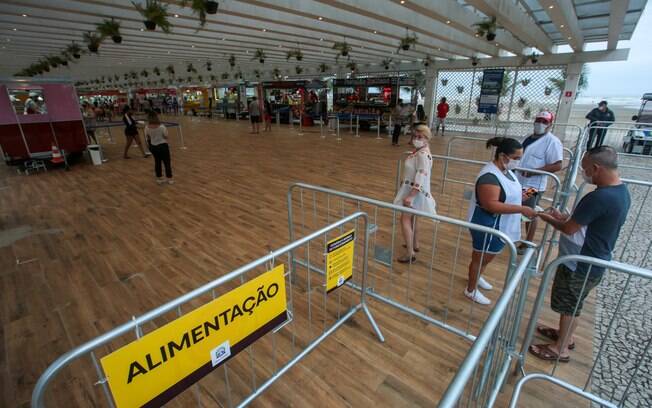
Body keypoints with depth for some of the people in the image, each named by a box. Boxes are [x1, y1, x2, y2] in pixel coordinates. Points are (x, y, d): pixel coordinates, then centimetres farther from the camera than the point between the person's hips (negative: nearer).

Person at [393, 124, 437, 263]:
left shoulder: (423, 155, -23)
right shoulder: (418, 151, 8)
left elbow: (421, 178, -29)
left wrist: (410, 196, -32)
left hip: (415, 192, -10)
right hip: (411, 189, 10)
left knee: (405, 219, -8)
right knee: (411, 218, 21)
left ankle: (410, 253, -2)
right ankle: (414, 244, 37)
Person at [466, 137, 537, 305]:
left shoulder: (505, 170, 3)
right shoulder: (490, 176, -28)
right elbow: (491, 205, -33)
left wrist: (520, 194, 3)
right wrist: (521, 209, -31)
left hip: (499, 225, 10)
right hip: (487, 226, -10)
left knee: (489, 256, 26)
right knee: (480, 257, 8)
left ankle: (477, 277, 50)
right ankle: (471, 290, 28)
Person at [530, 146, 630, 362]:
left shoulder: (599, 197, -31)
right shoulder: (621, 191, 1)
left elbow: (568, 229, -22)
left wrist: (549, 219, -4)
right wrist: (566, 218, 6)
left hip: (581, 265, -9)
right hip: (595, 262, 9)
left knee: (568, 306, 11)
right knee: (573, 304, 26)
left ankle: (560, 348, 30)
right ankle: (566, 335, 46)